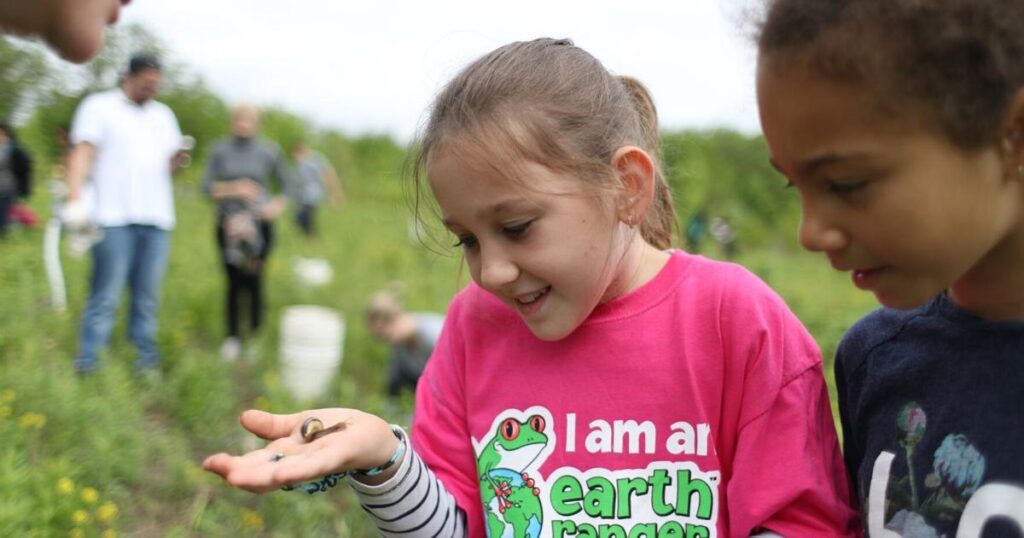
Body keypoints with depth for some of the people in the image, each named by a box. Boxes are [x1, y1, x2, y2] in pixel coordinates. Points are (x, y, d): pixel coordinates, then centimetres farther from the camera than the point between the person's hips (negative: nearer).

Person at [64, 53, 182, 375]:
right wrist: (75, 199, -17)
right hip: (114, 216, -5)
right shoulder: (99, 107, 4)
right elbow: (82, 153, -4)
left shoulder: (163, 114, 21)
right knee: (106, 295, -7)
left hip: (156, 217, 5)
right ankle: (87, 363, -3)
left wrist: (177, 158, -3)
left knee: (148, 297, 5)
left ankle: (146, 358, 11)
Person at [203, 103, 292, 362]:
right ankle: (233, 336, 13)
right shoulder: (220, 150, 5)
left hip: (259, 222, -1)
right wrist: (234, 189, -15)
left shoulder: (269, 151, 4)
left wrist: (277, 205, -6)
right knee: (233, 280, 1)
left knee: (253, 279, -10)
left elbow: (288, 183, 10)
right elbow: (207, 186, 1)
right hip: (228, 221, 1)